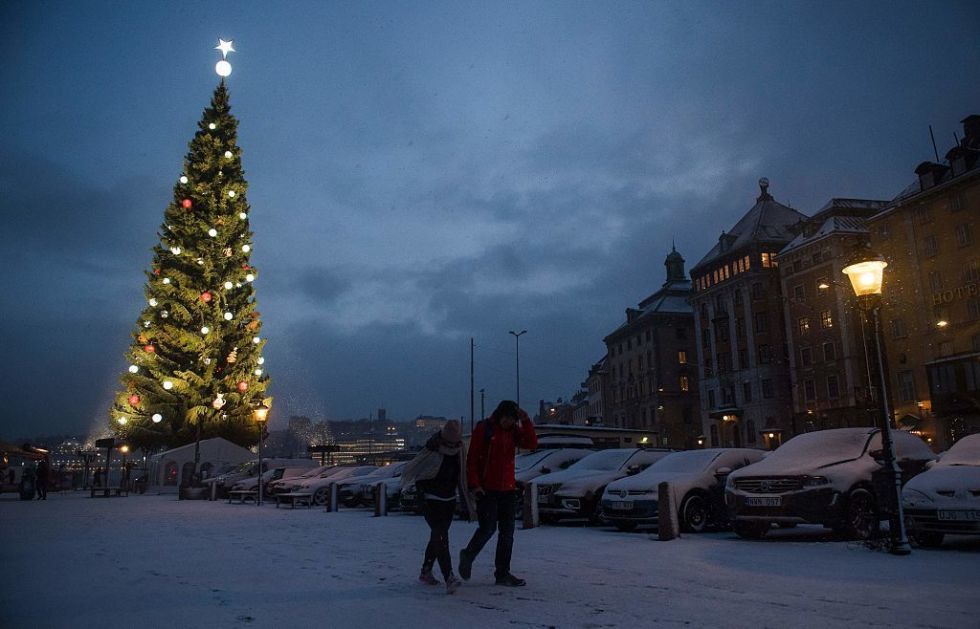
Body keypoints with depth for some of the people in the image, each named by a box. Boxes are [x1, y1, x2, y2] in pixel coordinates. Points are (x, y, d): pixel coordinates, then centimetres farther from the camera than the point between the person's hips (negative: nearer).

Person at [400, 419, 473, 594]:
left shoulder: (459, 452, 1)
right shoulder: (432, 451, -17)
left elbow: (461, 479, 10)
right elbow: (414, 472, -9)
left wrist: (467, 506, 12)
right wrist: (422, 493, -14)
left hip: (449, 501, 6)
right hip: (431, 501, -6)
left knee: (437, 537, 14)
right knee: (440, 537, -16)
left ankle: (426, 571, 29)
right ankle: (449, 577, -22)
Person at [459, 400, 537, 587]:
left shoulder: (513, 431, 9)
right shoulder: (483, 428, -6)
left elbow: (531, 444, -5)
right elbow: (472, 459, -8)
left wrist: (526, 422, -12)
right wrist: (474, 484, -14)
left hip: (508, 489, 6)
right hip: (487, 489, -6)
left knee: (507, 531, 7)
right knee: (488, 527, -10)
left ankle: (502, 573, 17)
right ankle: (468, 556, 17)